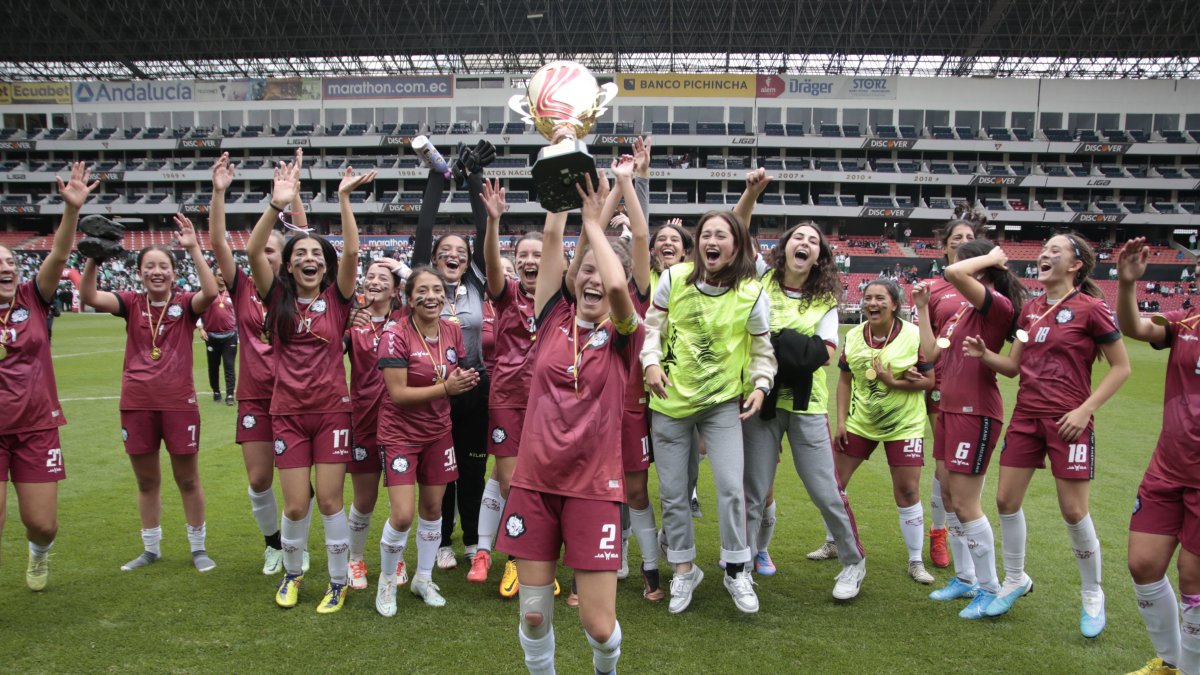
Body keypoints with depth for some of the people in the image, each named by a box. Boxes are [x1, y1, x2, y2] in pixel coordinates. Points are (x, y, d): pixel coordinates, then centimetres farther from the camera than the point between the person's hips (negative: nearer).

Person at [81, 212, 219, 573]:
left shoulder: (185, 303, -4)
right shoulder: (132, 303, 2)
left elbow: (210, 292, -25)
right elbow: (89, 296, -14)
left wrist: (194, 249, -30)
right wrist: (94, 255, -27)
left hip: (179, 401, -3)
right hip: (137, 403, 3)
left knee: (188, 479, 8)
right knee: (146, 480, 15)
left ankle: (198, 547, 22)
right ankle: (151, 549, 30)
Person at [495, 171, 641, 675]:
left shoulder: (623, 337, -2)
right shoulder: (553, 319, 4)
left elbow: (618, 285, -23)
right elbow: (552, 237, 0)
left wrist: (594, 223, -11)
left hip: (594, 487, -2)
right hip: (534, 482, 2)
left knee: (598, 624, 0)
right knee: (533, 615, 6)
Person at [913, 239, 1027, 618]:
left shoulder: (997, 305, -14)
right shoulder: (961, 309, 13)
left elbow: (953, 273, -30)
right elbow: (931, 353, 11)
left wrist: (992, 258, -13)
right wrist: (923, 309, 13)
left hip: (976, 414, -9)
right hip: (950, 410, 10)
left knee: (964, 502, -4)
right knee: (948, 496, 15)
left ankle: (990, 589, 11)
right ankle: (964, 578, 30)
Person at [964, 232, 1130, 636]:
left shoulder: (1090, 309, -8)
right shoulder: (1030, 311, 9)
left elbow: (1121, 367, -6)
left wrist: (1085, 410, -15)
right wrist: (984, 354, -7)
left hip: (1068, 422, -6)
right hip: (1026, 417, 6)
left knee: (1073, 511, 0)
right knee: (1006, 500, 7)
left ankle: (1093, 595, 22)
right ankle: (1015, 580, 28)